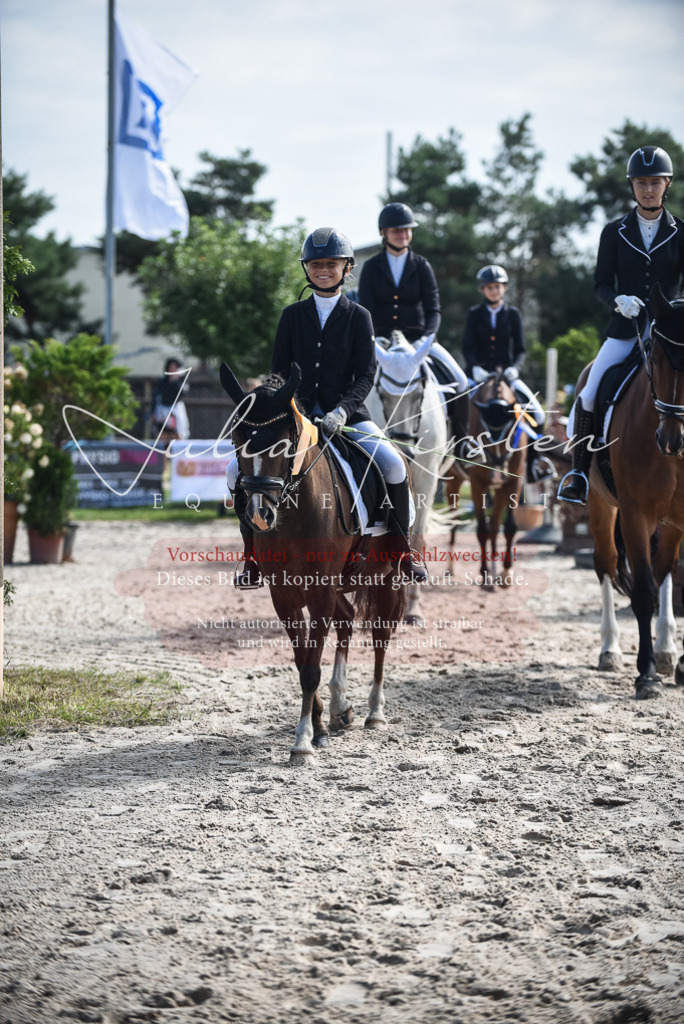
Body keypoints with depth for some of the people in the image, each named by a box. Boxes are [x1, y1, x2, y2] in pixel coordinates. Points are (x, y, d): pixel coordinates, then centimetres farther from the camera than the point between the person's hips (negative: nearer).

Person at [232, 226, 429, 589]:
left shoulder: (358, 317, 4)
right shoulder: (292, 315, 9)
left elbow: (365, 374, -3)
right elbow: (279, 371, 9)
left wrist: (343, 410, -20)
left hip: (346, 412, -2)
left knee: (393, 464, -26)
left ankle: (403, 549, -7)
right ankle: (253, 554, -1)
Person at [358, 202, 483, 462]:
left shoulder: (421, 267, 4)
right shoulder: (371, 268, 3)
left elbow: (433, 310, -1)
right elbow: (366, 310, -4)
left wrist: (426, 338, -20)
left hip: (418, 339, 1)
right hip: (381, 340, -1)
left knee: (459, 381, -16)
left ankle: (461, 440, 4)